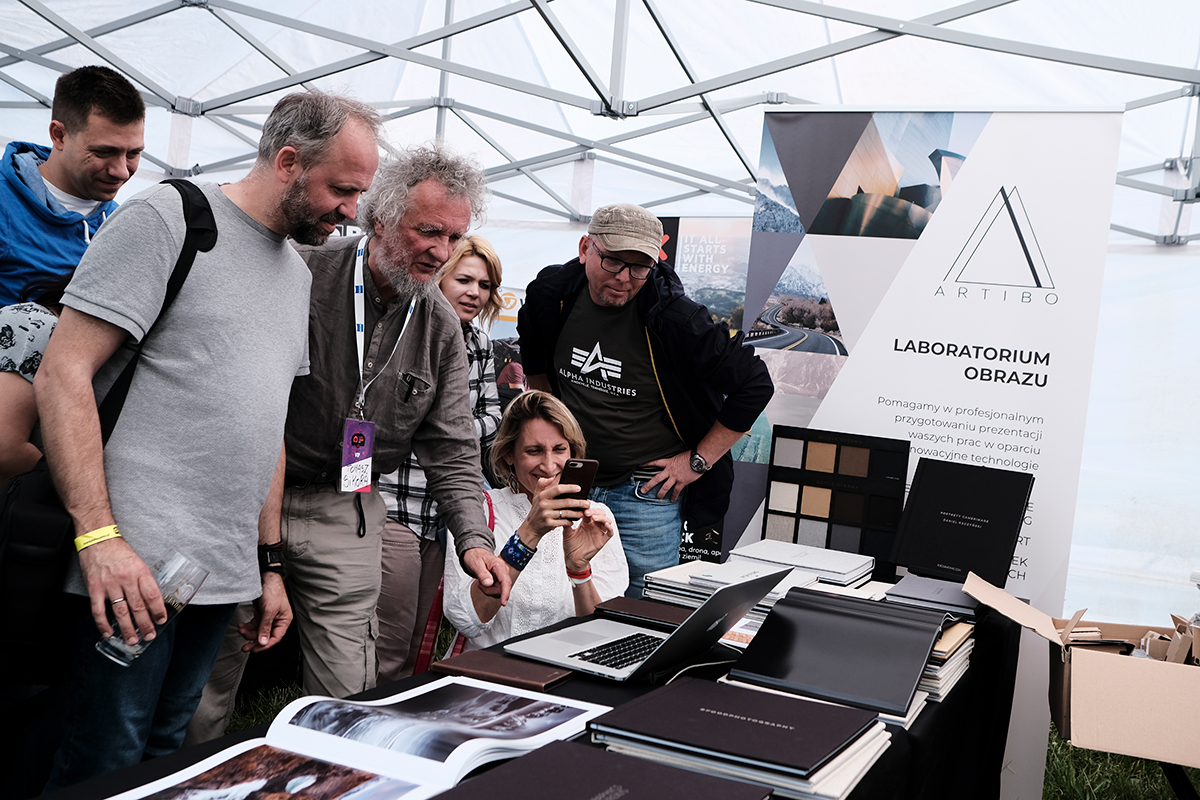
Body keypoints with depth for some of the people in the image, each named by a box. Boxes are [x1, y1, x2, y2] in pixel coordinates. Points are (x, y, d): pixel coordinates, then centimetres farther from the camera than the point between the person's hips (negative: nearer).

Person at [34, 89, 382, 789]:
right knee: (105, 773, -1)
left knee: (165, 760, 15)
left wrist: (270, 566, 18)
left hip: (226, 574, 7)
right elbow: (63, 374, -12)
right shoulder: (169, 218, -6)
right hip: (132, 567, -7)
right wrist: (100, 536, -20)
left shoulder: (298, 274, 18)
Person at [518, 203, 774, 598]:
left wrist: (699, 461, -10)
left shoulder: (674, 318, -21)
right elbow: (533, 353, 18)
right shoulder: (552, 294, -6)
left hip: (649, 491, -4)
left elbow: (754, 384, -15)